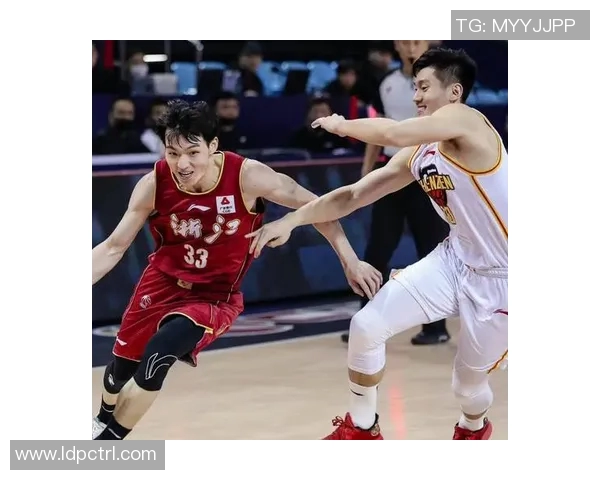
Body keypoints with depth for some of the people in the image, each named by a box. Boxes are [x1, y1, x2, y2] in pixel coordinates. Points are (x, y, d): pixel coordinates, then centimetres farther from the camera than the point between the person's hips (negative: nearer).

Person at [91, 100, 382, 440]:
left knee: (157, 357, -27)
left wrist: (350, 261, -14)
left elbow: (314, 206, -13)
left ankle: (106, 440, -4)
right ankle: (104, 419, 52)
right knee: (121, 365, 14)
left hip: (215, 296, -3)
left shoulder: (247, 176, -25)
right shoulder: (154, 185, -18)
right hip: (163, 281, 3)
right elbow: (114, 247, -8)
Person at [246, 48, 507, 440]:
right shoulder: (418, 154, 2)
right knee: (367, 326, -4)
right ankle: (362, 428, 16)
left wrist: (342, 125, -18)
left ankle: (475, 428, 45)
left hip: (500, 275, -7)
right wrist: (290, 220, -4)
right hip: (456, 258, 7)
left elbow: (393, 133, -37)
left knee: (469, 382, 7)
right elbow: (353, 196, 5)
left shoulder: (465, 121, -22)